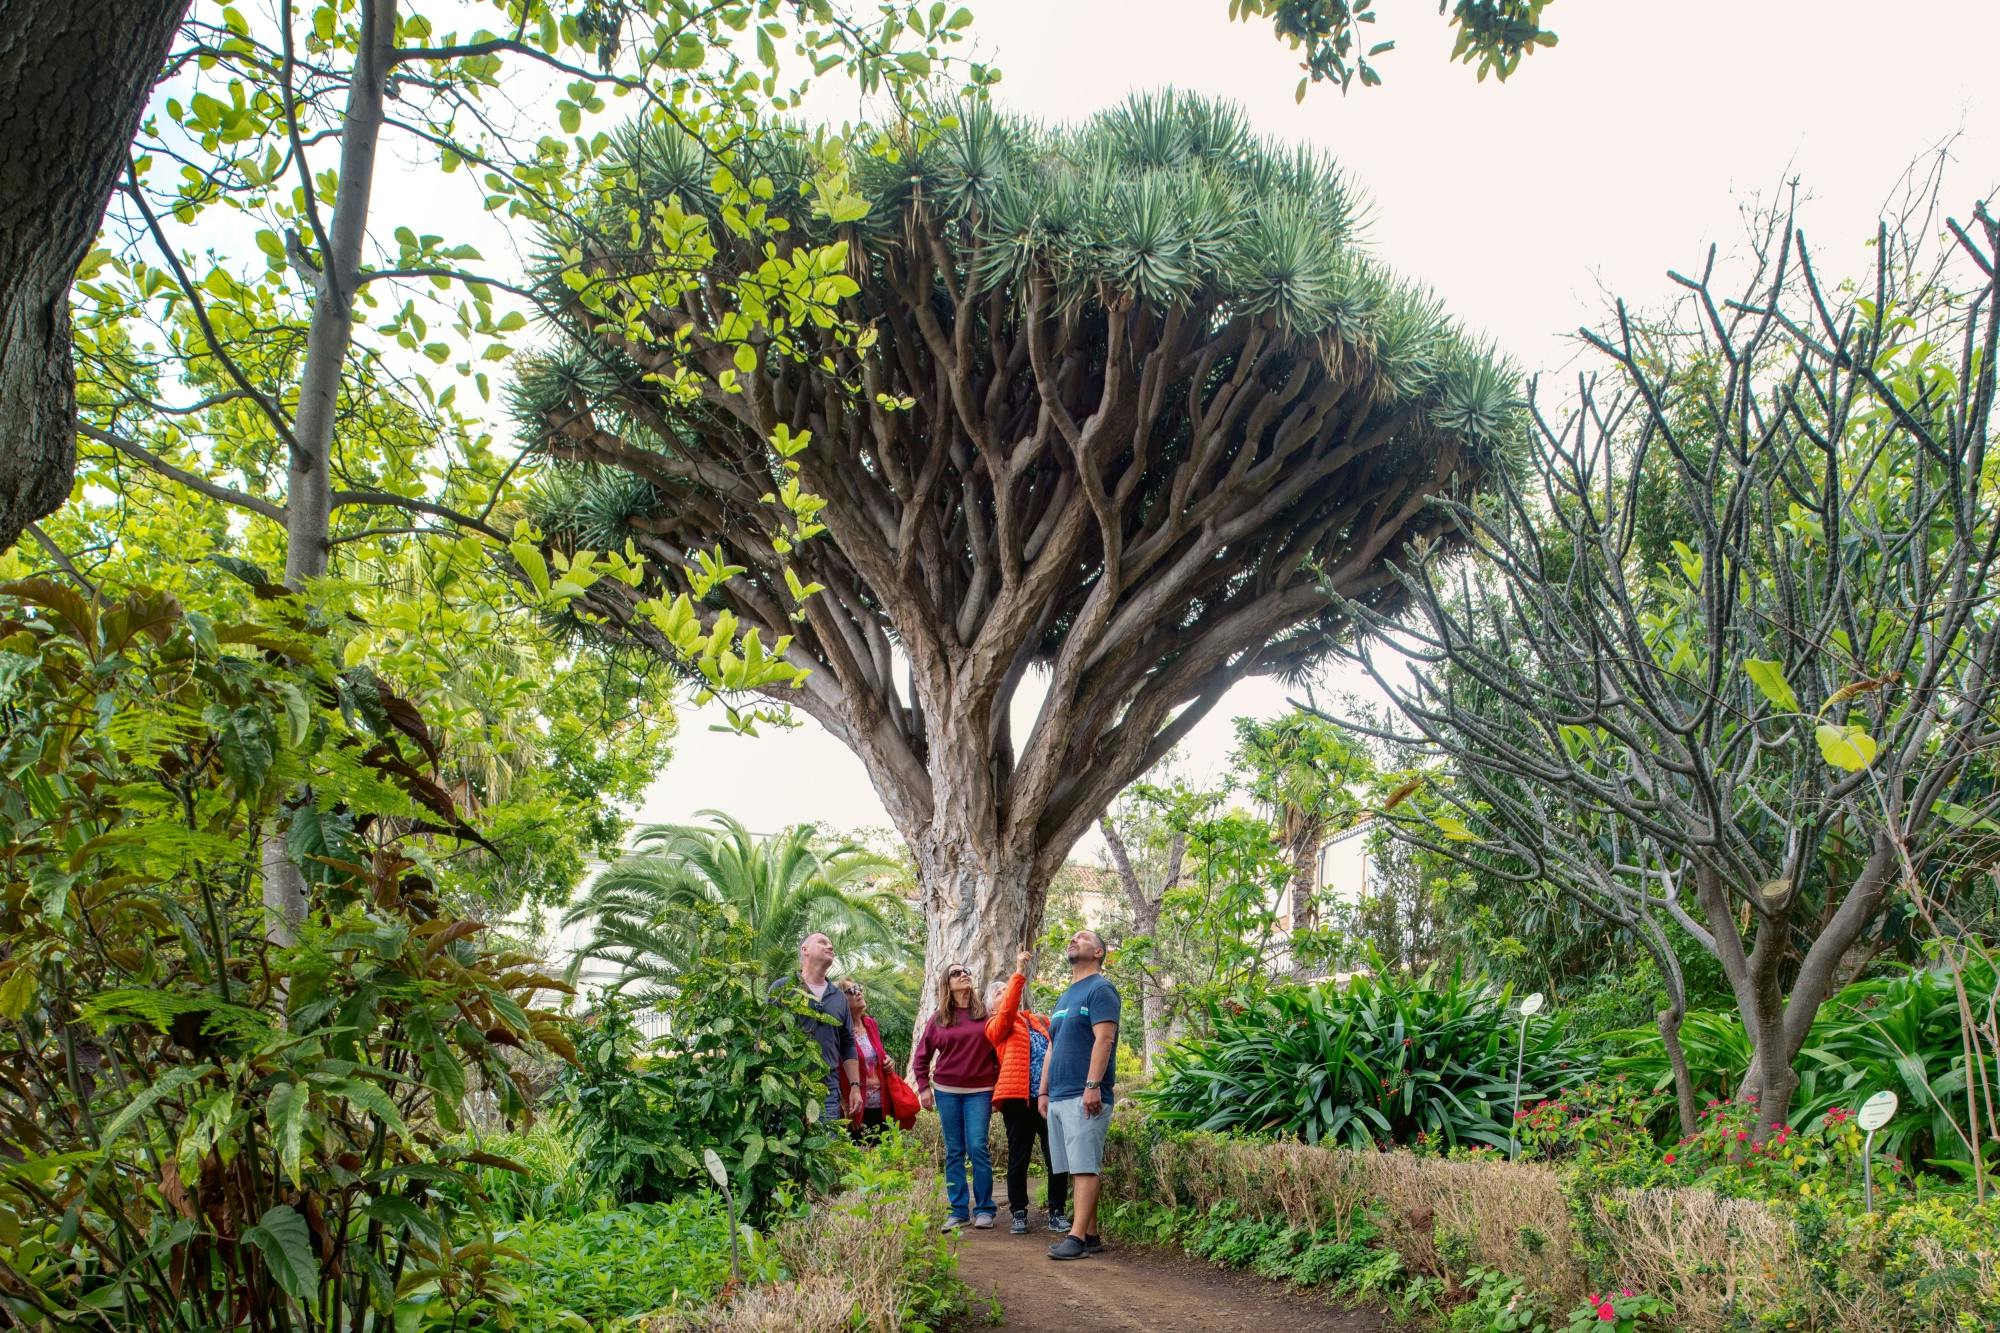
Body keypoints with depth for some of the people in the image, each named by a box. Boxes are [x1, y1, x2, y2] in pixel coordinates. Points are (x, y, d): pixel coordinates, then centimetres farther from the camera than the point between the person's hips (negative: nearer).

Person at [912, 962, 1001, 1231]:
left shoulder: (985, 1015, 2)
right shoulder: (938, 1019, 5)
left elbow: (998, 1052, 3)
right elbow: (922, 1056, 11)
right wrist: (923, 1087, 5)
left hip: (980, 1091, -2)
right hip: (946, 1092, 2)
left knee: (978, 1148, -7)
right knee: (954, 1152, 6)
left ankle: (984, 1209, 3)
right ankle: (959, 1210, 12)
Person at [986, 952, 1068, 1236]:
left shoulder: (1040, 1020, 22)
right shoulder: (996, 1026, 7)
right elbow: (1008, 1011, -13)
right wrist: (1019, 972, -17)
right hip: (1017, 1098, -3)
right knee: (1018, 1158, 3)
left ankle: (1056, 1211, 12)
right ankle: (1019, 1214, 14)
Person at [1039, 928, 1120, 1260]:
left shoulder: (1100, 989, -4)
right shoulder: (1064, 997, 22)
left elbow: (1104, 1039, -15)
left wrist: (1093, 1085, -22)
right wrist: (1044, 1091, 18)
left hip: (1084, 1098, -8)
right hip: (1058, 1097, 8)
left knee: (1084, 1168, -9)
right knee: (1077, 1169, 8)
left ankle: (1077, 1237, -11)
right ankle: (1090, 1234, 11)